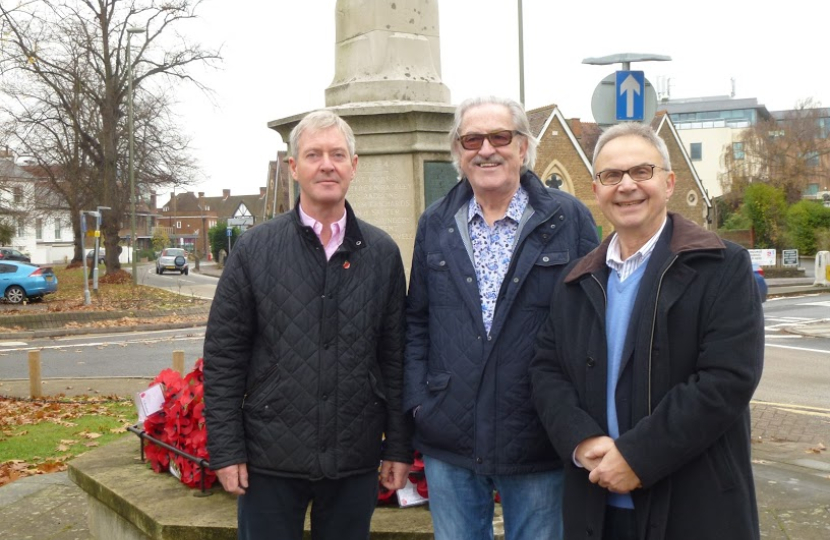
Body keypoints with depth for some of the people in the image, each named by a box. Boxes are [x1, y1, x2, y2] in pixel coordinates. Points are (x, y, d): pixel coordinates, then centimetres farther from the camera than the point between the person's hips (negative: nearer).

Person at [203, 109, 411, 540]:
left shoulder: (382, 253, 3)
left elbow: (395, 356, 5)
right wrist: (225, 450, -4)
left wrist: (399, 447, 4)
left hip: (355, 459, 2)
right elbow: (223, 356, -1)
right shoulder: (255, 249, -1)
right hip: (270, 459, -1)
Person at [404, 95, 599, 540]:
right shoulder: (435, 225, 7)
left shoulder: (569, 220, -3)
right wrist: (417, 400, 1)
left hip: (538, 444, -2)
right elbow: (416, 321, 10)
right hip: (448, 444, 3)